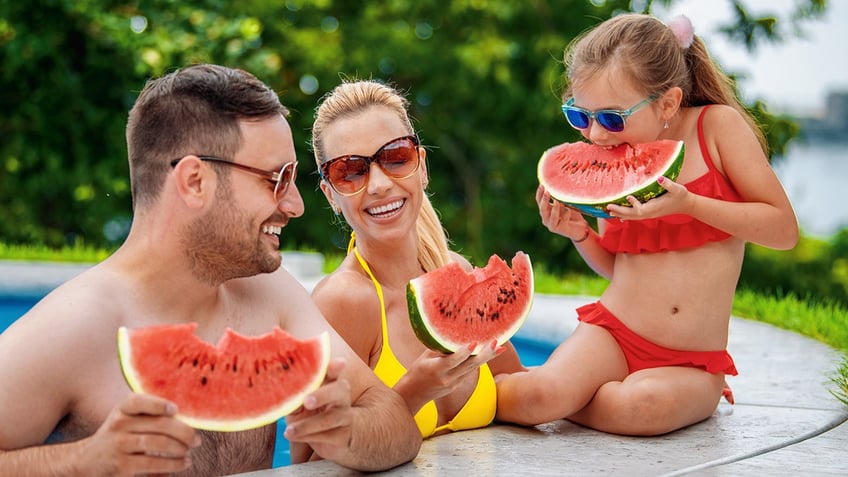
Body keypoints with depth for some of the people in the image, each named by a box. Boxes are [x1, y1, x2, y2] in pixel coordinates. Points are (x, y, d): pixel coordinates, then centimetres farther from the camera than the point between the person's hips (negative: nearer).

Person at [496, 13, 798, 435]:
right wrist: (579, 233, -6)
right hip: (612, 335, 1)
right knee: (539, 394, -31)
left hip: (694, 363, -1)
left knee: (646, 405, -36)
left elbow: (784, 228, -7)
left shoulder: (716, 124, -5)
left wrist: (687, 203, -18)